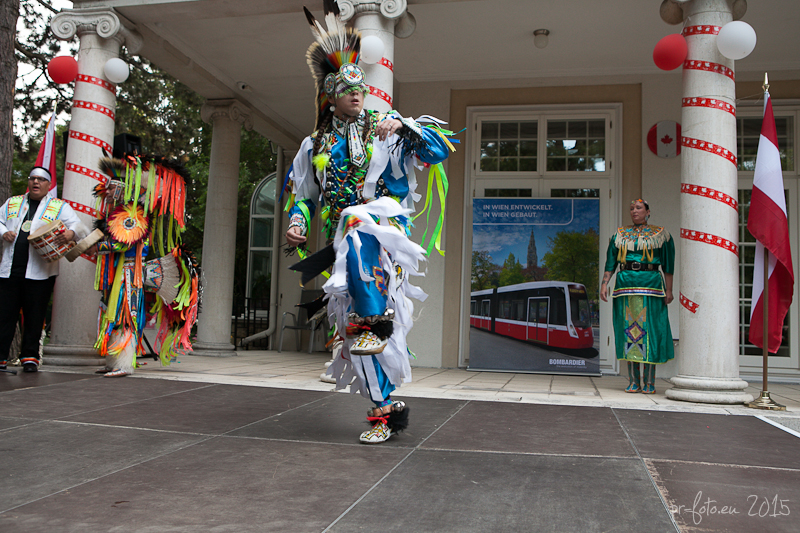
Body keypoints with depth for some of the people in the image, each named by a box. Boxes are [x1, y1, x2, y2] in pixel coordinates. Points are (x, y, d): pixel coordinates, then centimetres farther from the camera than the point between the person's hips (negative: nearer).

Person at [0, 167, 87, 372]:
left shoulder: (60, 207, 8)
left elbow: (79, 227, -3)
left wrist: (71, 233, -26)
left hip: (40, 272, -2)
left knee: (35, 316, 1)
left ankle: (30, 357, 11)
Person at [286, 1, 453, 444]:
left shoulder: (384, 129, 8)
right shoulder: (315, 145, 15)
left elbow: (442, 150, 3)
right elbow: (301, 191, 22)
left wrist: (404, 125, -10)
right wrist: (297, 221, 3)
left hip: (385, 224, -3)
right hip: (344, 242, 3)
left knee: (356, 223, -40)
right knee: (356, 330, -3)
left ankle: (377, 319, -32)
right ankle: (385, 411, 10)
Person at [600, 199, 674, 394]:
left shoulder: (660, 235, 6)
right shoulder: (620, 235, 13)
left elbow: (668, 266, 3)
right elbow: (610, 263, 9)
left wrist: (669, 290, -5)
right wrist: (604, 284, -2)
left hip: (651, 286, -2)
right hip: (625, 286, 3)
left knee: (649, 331, -3)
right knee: (629, 330, 2)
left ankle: (649, 382, 4)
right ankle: (633, 381, 8)